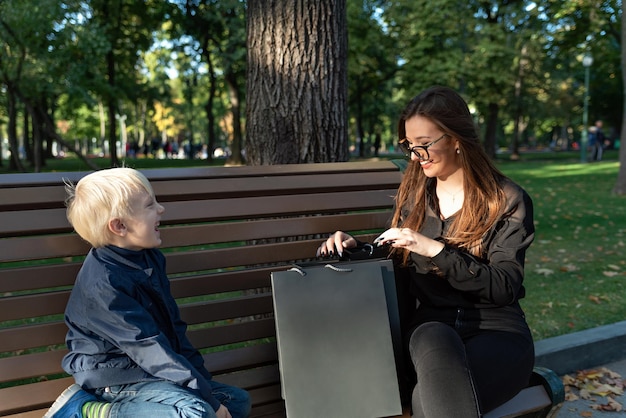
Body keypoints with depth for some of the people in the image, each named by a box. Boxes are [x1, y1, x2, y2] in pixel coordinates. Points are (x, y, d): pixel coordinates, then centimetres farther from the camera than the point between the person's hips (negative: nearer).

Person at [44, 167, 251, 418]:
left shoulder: (150, 258, 5)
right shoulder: (103, 283, -23)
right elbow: (149, 348, -25)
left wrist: (200, 376, 4)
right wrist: (207, 398, -23)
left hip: (149, 372, 8)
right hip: (116, 379, -8)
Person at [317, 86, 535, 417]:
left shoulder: (508, 201, -2)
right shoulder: (413, 194, 11)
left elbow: (504, 288, -11)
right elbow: (397, 265, 20)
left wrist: (436, 249, -20)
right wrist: (356, 249, 1)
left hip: (495, 331, -3)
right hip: (427, 326, 3)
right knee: (436, 342, -36)